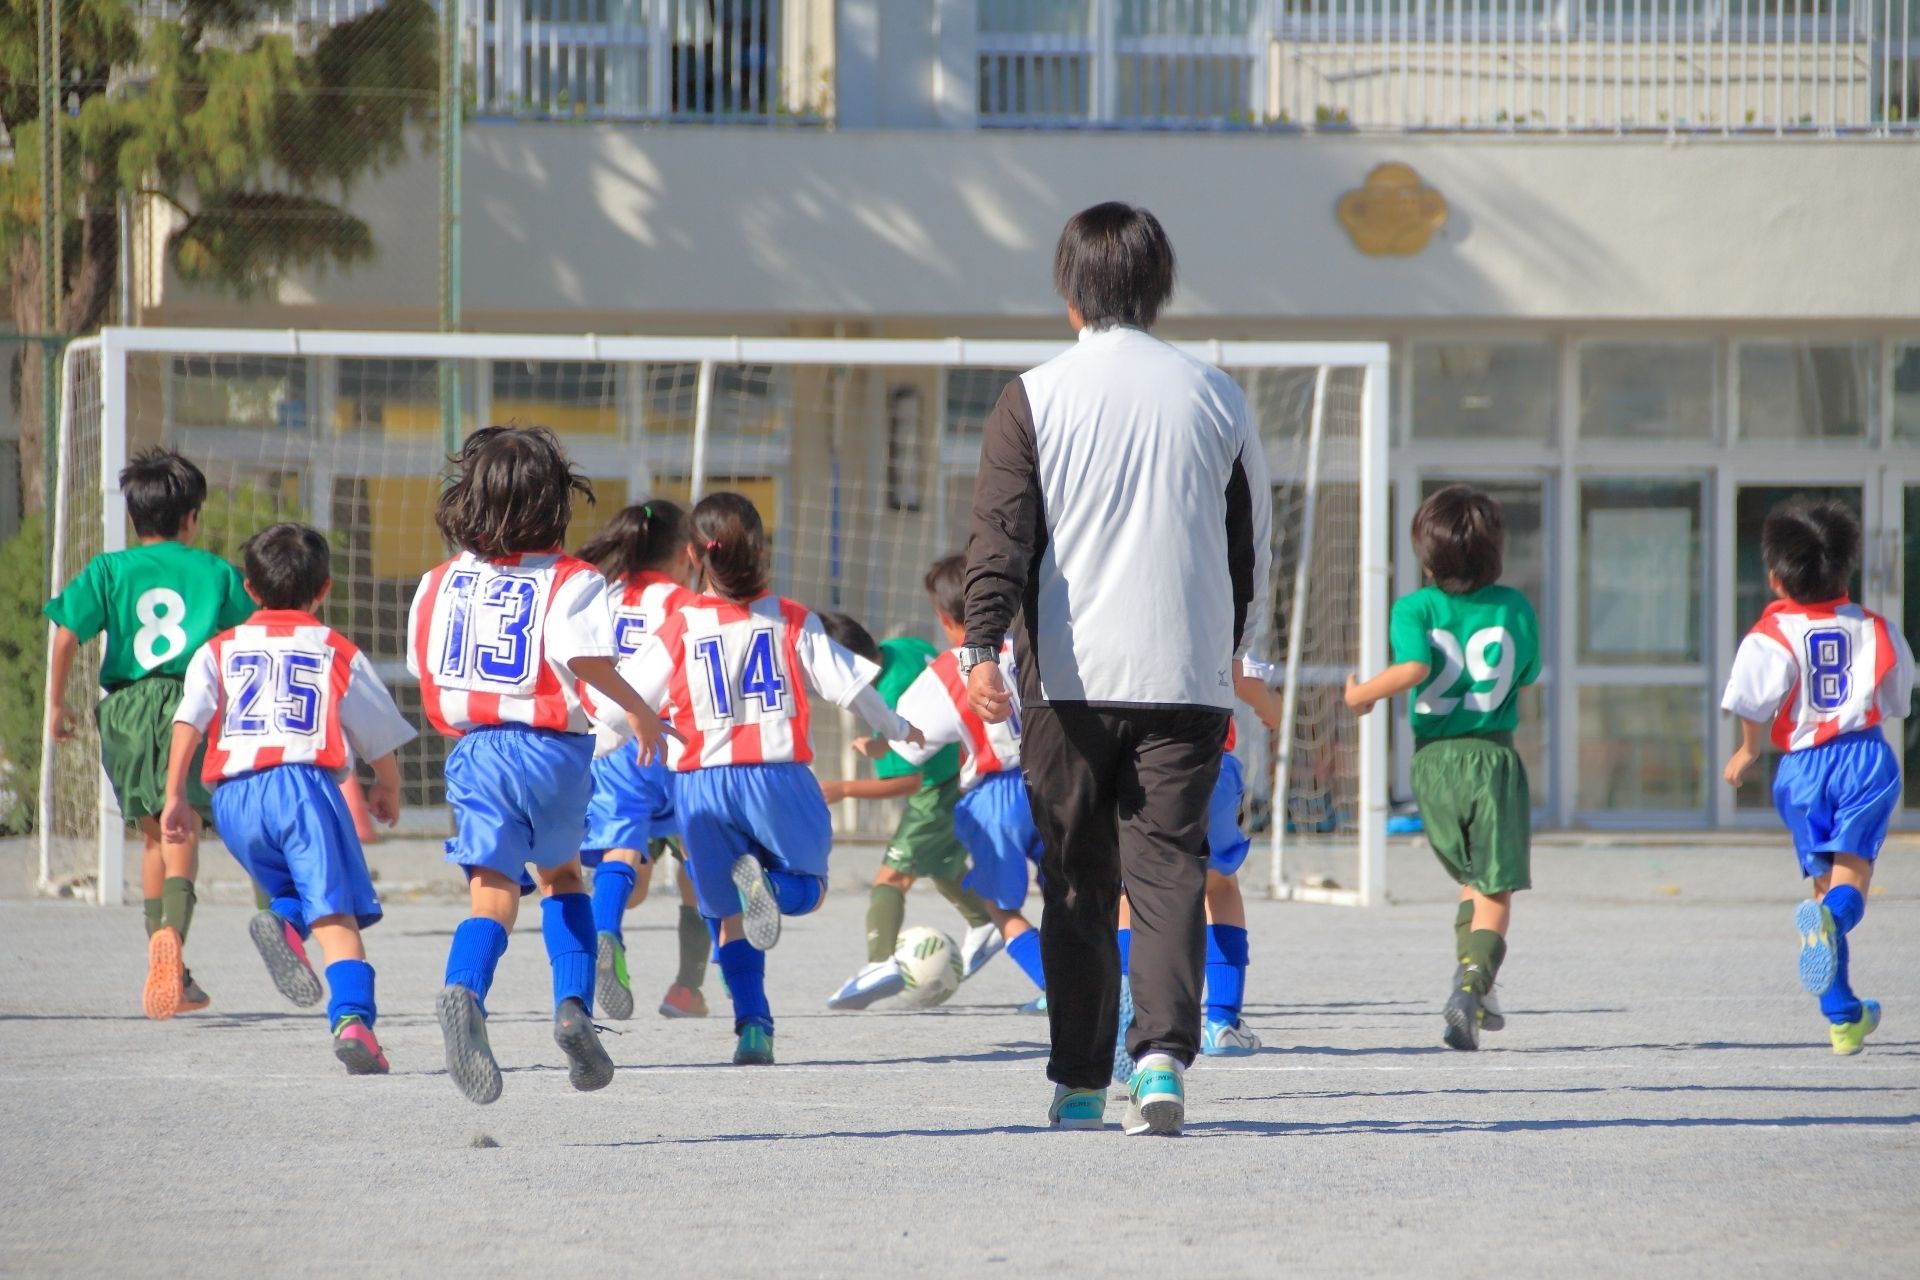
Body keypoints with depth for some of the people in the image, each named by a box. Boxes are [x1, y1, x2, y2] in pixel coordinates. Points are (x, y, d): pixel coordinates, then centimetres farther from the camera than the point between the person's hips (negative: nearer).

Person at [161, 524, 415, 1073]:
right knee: (336, 917, -8)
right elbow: (380, 737, 21)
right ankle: (352, 1017, -30)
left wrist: (175, 795, 1)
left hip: (233, 796, 3)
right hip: (304, 783, -3)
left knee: (295, 891, 23)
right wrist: (388, 789, 39)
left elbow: (188, 722, 3)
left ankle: (283, 921, -12)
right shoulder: (338, 652, 15)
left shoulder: (220, 650, 18)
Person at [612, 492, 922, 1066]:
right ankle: (768, 882, -19)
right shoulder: (791, 620, 1)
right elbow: (847, 684, 4)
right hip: (779, 779, -1)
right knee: (808, 886, 17)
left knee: (728, 916, 13)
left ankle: (753, 1024, -3)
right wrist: (896, 728, 22)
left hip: (702, 784, 1)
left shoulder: (679, 631, 1)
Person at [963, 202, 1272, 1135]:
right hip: (1188, 674, 1)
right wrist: (1238, 648, 26)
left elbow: (1001, 531, -9)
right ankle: (1163, 1054, -19)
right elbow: (1252, 540, 14)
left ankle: (1079, 1083, 12)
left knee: (1077, 882, 8)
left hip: (1069, 676, -1)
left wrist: (983, 647, -13)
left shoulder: (1034, 399, -1)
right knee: (1169, 866, -1)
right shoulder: (1216, 397, 6)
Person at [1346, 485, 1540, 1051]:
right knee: (1495, 896, -1)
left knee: (1473, 884, 21)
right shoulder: (1513, 607, 0)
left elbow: (1414, 666, -23)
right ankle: (1471, 989, -22)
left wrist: (1362, 694, -8)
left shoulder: (1414, 609, -6)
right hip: (1494, 756, -1)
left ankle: (1474, 991, 14)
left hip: (1434, 761, 1)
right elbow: (1528, 673, 10)